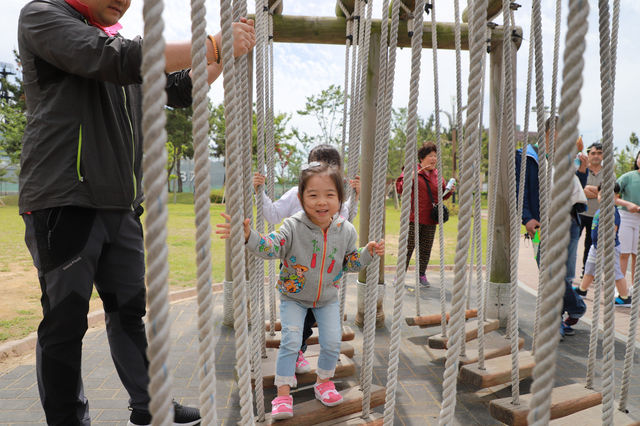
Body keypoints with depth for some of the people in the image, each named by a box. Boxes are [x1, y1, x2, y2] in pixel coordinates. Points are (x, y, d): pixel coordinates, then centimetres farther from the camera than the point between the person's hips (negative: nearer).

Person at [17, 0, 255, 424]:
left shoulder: (118, 41, 20)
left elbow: (181, 88, 21)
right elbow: (115, 60, -19)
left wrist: (225, 54, 5)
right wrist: (211, 45, -17)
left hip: (120, 206, 7)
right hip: (64, 201, -7)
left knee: (131, 310, 13)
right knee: (66, 321, 1)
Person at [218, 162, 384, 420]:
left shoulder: (346, 230, -12)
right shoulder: (293, 226, -21)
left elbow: (350, 263, 2)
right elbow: (272, 248, -29)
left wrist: (369, 253, -14)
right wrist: (249, 235, -45)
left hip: (328, 297, 3)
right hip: (294, 296, -2)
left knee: (332, 342, 1)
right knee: (290, 341, -9)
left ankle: (324, 382, 29)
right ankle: (283, 394, 7)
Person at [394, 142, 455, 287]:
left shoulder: (437, 175, 15)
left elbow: (443, 195, 22)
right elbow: (399, 188, -6)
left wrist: (450, 191, 1)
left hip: (430, 218, 5)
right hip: (414, 217, -5)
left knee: (426, 248, 9)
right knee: (408, 247, -3)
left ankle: (422, 275, 20)